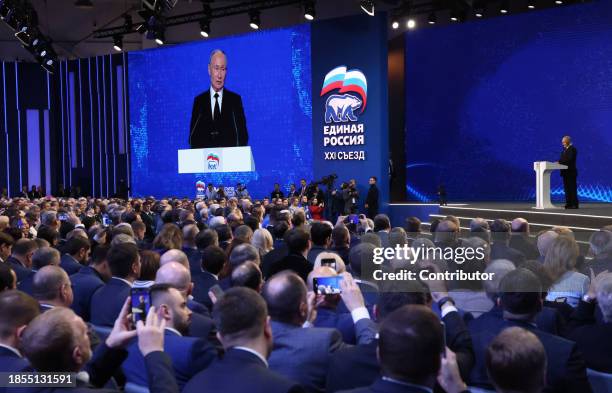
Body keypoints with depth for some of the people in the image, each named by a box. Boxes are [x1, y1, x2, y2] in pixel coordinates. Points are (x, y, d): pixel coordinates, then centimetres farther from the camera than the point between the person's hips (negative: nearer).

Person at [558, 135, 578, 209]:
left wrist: (560, 162, -20)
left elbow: (569, 159, -20)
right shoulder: (565, 149, 18)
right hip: (565, 172, 9)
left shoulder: (572, 149, -10)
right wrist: (559, 161, -2)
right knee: (567, 189, 9)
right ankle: (568, 204, 13)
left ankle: (574, 204, -6)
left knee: (572, 188, -7)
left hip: (571, 172, -9)